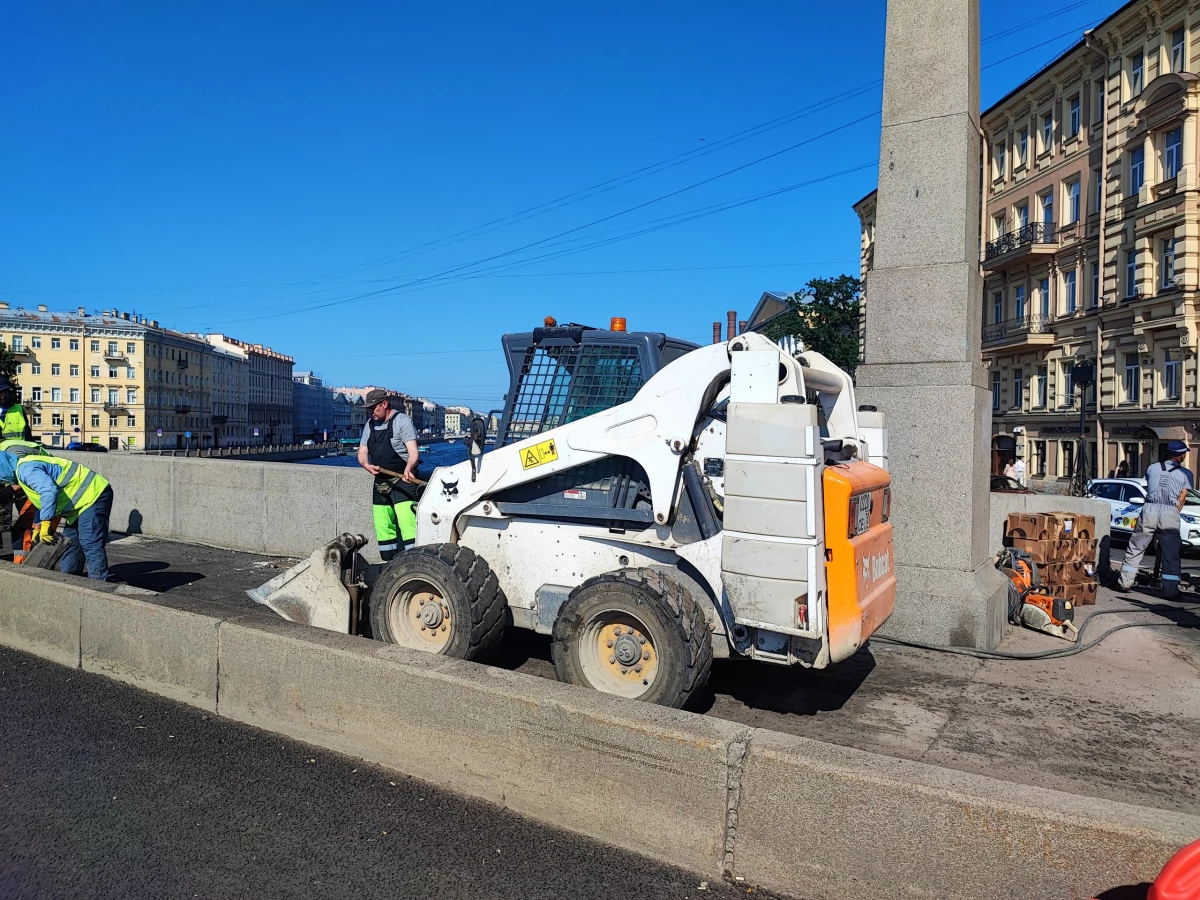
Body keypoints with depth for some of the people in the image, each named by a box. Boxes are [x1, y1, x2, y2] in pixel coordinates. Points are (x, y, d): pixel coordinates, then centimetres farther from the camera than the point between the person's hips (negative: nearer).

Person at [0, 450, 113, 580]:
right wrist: (37, 527, 30)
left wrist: (45, 523, -25)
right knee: (70, 542, 17)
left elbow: (49, 491, -30)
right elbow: (41, 501, 32)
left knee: (91, 545, -16)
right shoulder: (26, 468, 21)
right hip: (84, 500, 12)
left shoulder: (26, 468, -14)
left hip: (93, 495, -12)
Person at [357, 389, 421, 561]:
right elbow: (362, 452, 14)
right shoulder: (370, 424, 14)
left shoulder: (402, 420, -7)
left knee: (407, 524, -18)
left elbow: (413, 451, -16)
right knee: (383, 527, 10)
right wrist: (367, 465, -9)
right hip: (380, 482, 7)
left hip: (402, 481, -7)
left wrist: (408, 468, -36)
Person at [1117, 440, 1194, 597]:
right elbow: (1181, 500, 4)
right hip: (1170, 514, -1)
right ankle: (1170, 590, 6)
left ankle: (1125, 581, 11)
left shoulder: (1152, 468, 12)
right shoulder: (1185, 474, 6)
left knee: (1135, 548, 10)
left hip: (1149, 510, 1)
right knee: (1171, 555, 5)